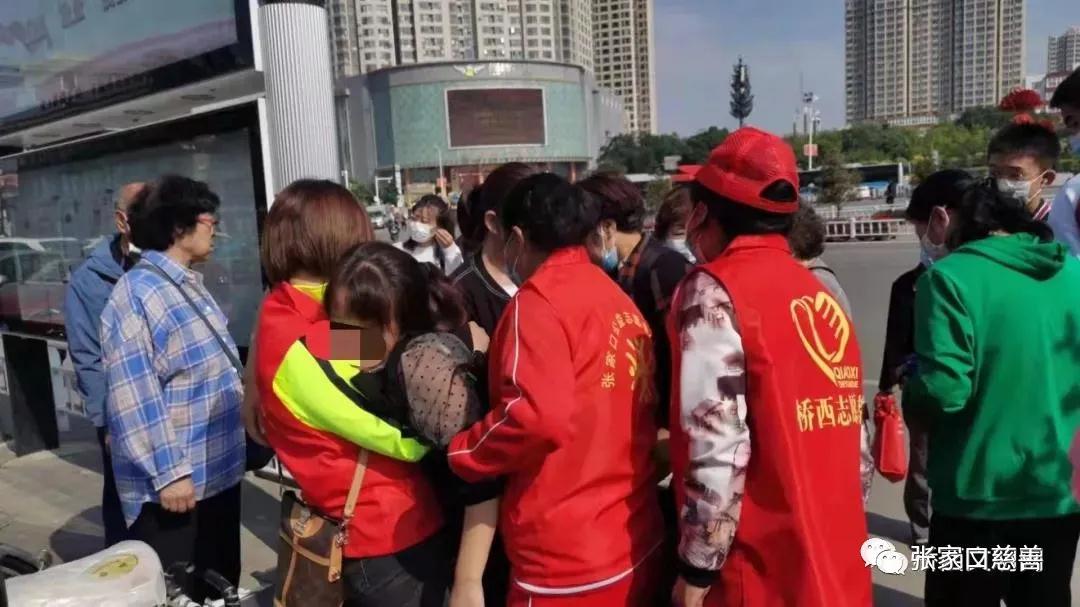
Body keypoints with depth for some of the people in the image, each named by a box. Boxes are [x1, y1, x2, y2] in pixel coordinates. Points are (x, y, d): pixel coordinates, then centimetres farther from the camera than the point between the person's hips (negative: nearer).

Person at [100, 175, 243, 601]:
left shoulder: (189, 283, 10)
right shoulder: (137, 294, -19)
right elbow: (134, 395, -23)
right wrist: (167, 472, -22)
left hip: (218, 468, 9)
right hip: (174, 482, -9)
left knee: (222, 585, 21)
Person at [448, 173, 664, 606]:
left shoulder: (539, 301, -13)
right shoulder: (619, 300, 10)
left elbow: (539, 415, -26)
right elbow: (607, 415, 12)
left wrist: (460, 453, -12)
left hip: (567, 561, -7)